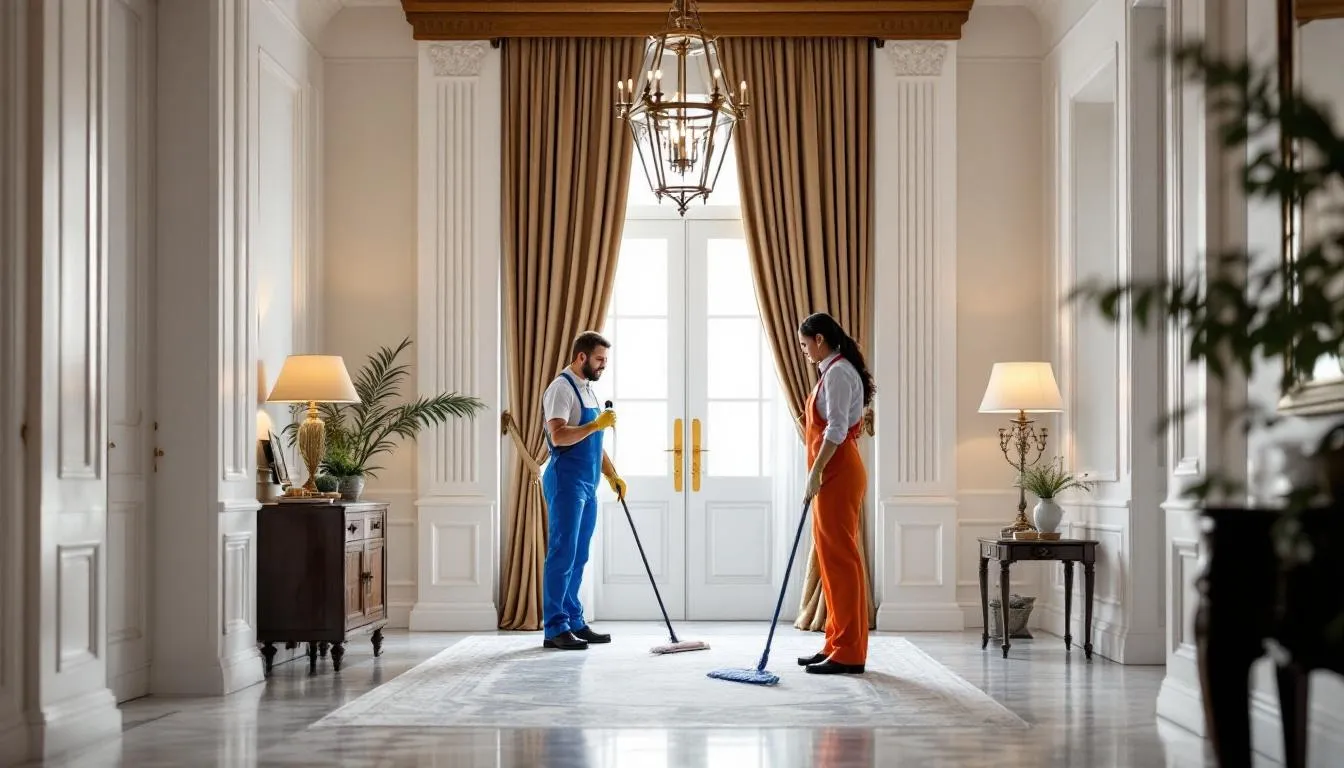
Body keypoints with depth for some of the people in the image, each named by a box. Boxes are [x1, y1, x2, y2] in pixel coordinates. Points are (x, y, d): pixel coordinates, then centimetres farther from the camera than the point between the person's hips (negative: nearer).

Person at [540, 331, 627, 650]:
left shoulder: (587, 390, 18)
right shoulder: (562, 388, -11)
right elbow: (558, 436, -23)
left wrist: (612, 474, 16)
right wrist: (597, 424, -23)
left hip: (587, 485, 9)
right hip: (566, 483, -9)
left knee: (578, 558, 11)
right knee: (562, 555, -8)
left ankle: (574, 623, 15)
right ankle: (555, 629, -7)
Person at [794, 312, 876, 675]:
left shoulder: (837, 372, -13)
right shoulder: (836, 370, 19)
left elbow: (836, 429, -20)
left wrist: (816, 472, -21)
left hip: (836, 472, -11)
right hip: (835, 472, 11)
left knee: (839, 558, -8)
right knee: (832, 559, 11)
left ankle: (848, 654, -5)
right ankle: (839, 646, 16)